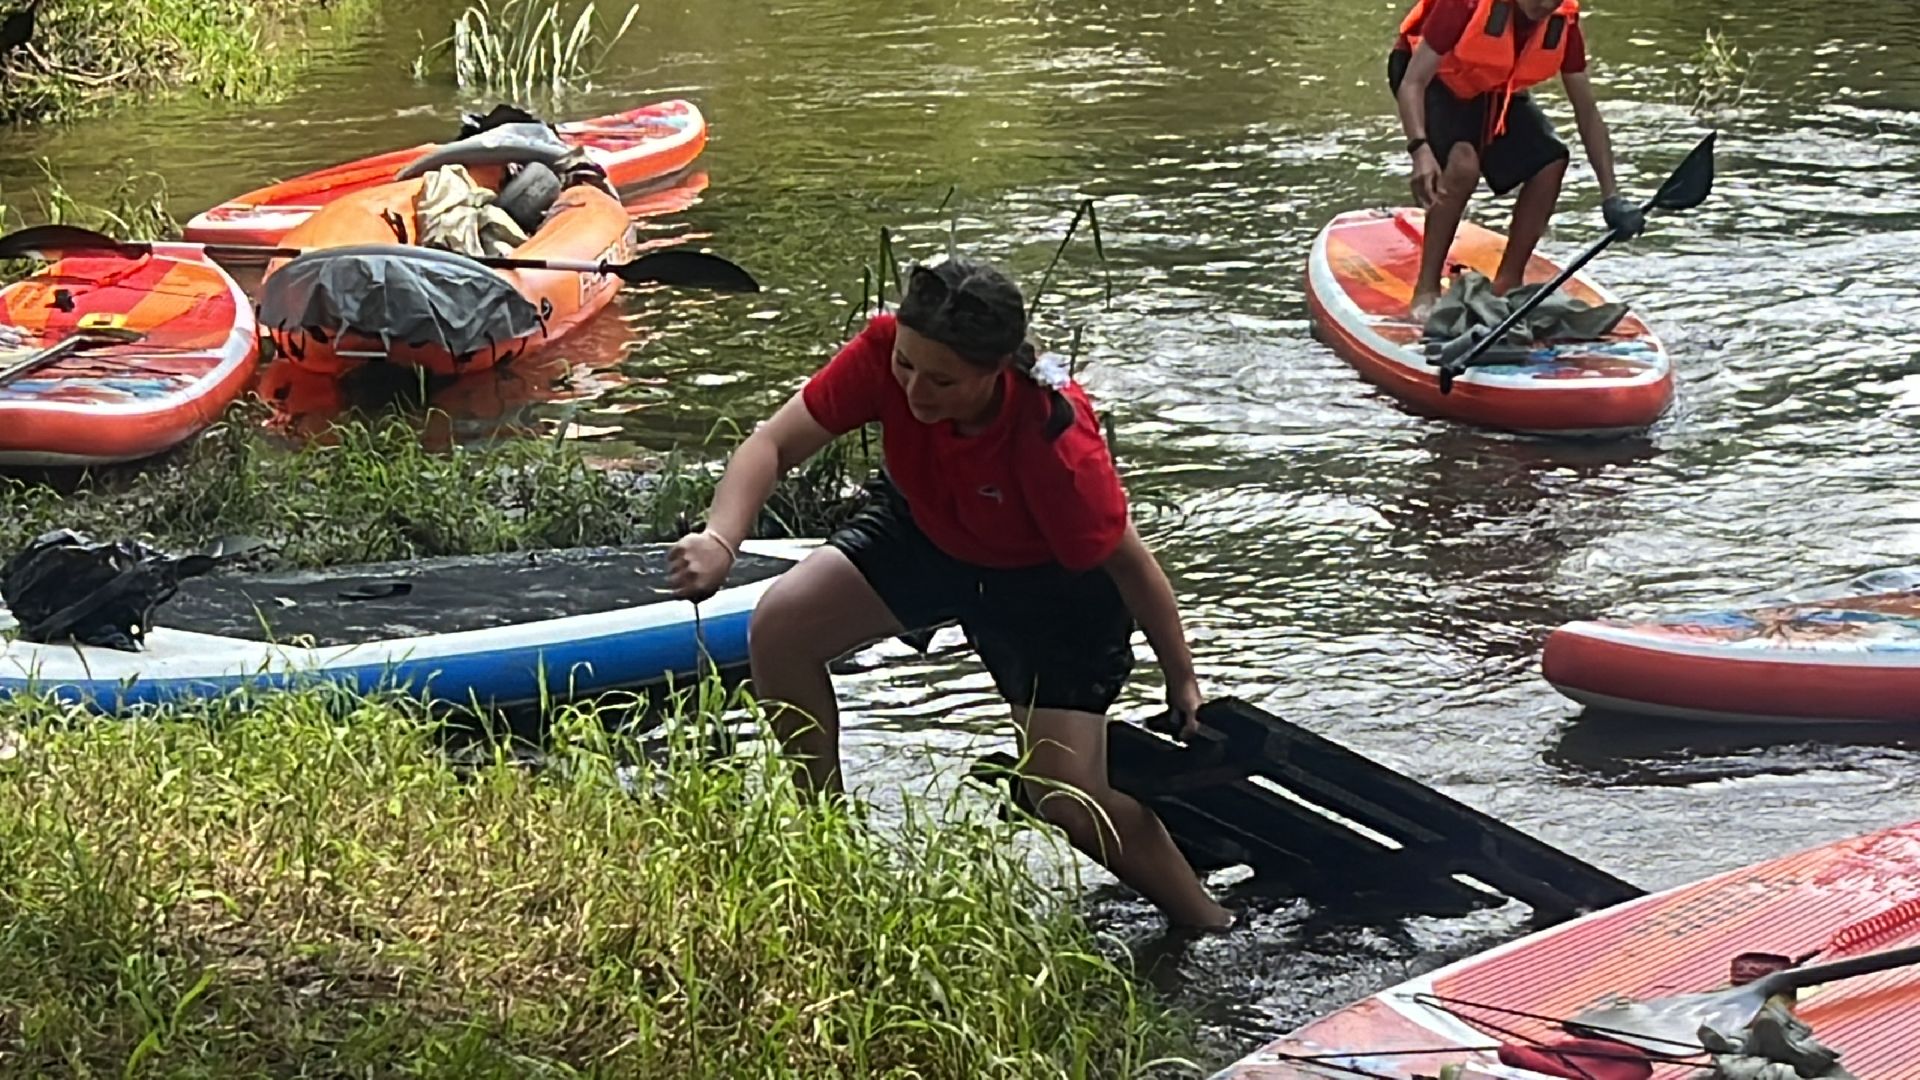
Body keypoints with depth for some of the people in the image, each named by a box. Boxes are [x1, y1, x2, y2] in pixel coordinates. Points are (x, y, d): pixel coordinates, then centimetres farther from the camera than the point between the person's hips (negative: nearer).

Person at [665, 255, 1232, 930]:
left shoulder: (1056, 443, -41)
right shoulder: (886, 350, -31)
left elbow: (1129, 562, -26)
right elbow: (775, 443, -27)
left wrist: (1182, 682, -15)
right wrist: (719, 540, -46)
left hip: (1050, 579, -5)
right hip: (925, 527, 5)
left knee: (1068, 804, -11)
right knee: (779, 628, -14)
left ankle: (1213, 932, 14)